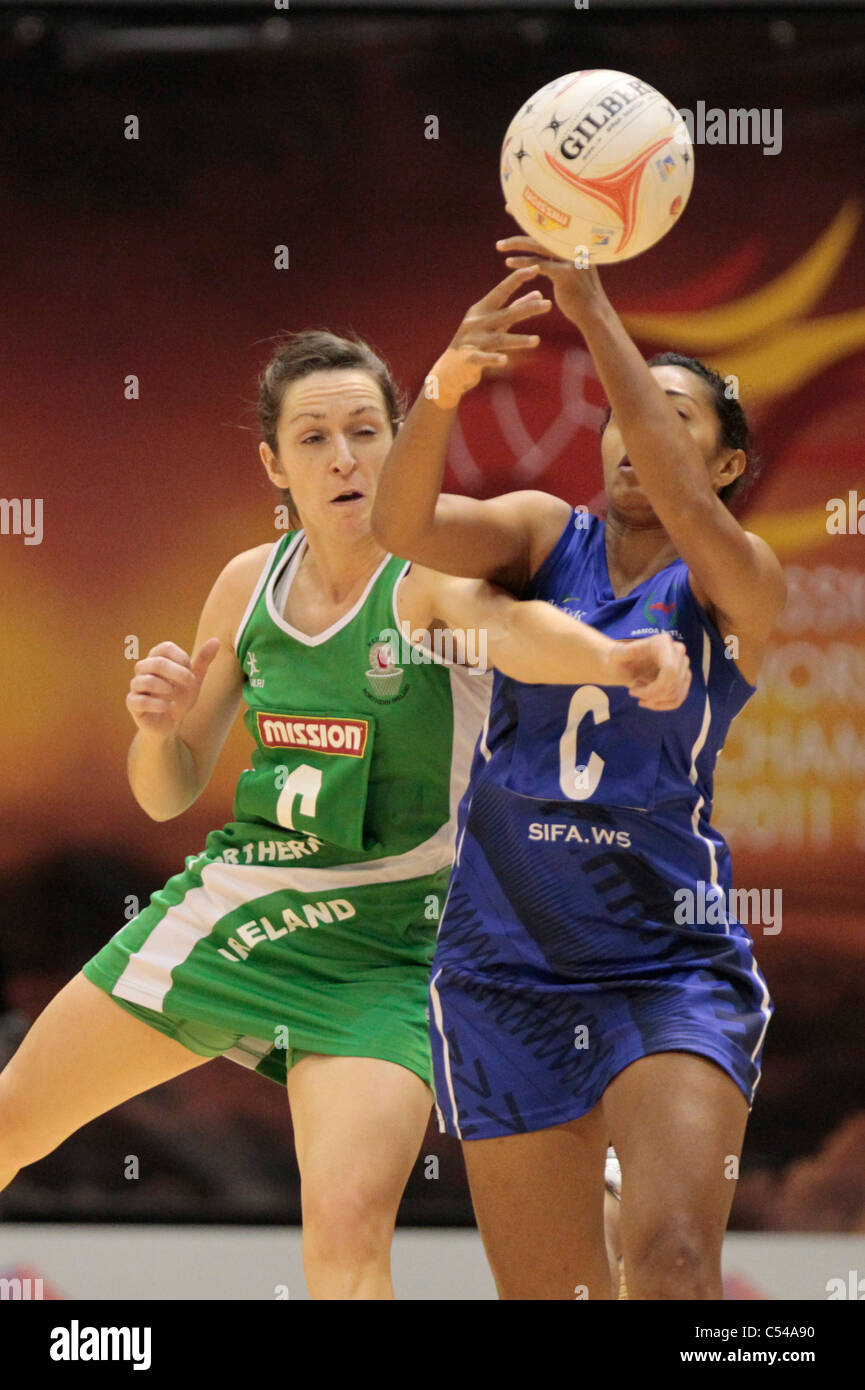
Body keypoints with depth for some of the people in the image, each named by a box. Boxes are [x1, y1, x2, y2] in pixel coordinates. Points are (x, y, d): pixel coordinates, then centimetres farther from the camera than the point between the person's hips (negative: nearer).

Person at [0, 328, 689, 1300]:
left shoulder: (431, 575, -15)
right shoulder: (249, 584, 1)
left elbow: (508, 626, -41)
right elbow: (167, 792, 11)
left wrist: (616, 657, -64)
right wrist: (157, 723, -13)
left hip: (376, 952, -5)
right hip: (228, 898, 6)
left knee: (348, 1222, -26)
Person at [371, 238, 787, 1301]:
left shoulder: (739, 586, -2)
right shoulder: (543, 535, 5)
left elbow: (685, 510, -26)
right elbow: (401, 526, -15)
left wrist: (597, 318, -34)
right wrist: (446, 382, -36)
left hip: (672, 965, -3)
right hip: (505, 965, 3)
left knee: (674, 1260, -24)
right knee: (550, 1293, 6)